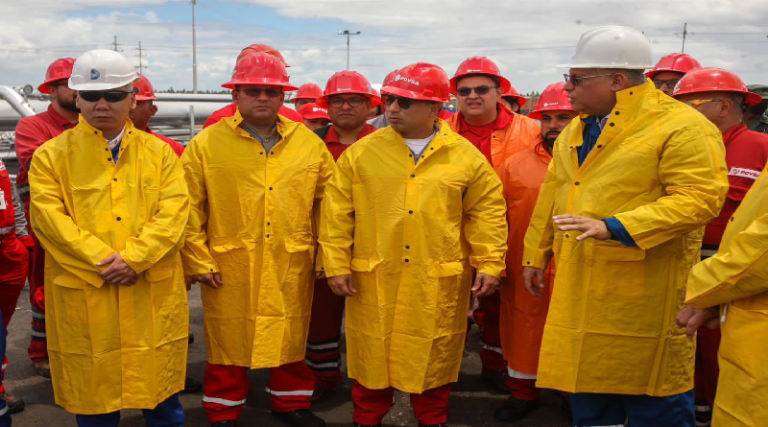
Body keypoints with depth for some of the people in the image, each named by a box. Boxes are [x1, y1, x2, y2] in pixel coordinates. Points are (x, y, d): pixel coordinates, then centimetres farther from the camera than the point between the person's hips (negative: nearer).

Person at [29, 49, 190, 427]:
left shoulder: (159, 152, 6)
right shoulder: (51, 155, 3)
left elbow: (173, 211, -4)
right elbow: (50, 217, -7)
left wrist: (133, 258, -17)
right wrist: (101, 262, -16)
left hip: (152, 293, 1)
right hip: (83, 296, 0)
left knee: (160, 387, 13)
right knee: (92, 389, 11)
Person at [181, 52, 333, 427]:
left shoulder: (308, 143, 4)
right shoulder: (206, 144, -2)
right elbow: (189, 209, -3)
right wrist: (198, 261, -6)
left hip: (291, 267, 2)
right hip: (229, 268, -2)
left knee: (291, 338, 15)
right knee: (228, 340, 11)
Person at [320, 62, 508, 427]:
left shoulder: (466, 157, 0)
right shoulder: (361, 153, 1)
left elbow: (487, 212, 3)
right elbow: (337, 212, 1)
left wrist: (489, 265, -4)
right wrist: (336, 264, -3)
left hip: (439, 284, 0)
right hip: (374, 281, 1)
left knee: (434, 355, 14)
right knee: (372, 353, 13)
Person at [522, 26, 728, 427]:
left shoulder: (682, 127, -12)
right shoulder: (575, 131, 12)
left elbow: (699, 198, -21)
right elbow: (552, 197, 18)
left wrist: (613, 228, -27)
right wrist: (535, 256, 19)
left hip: (644, 290, -7)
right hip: (580, 287, 7)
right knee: (587, 385, 18)